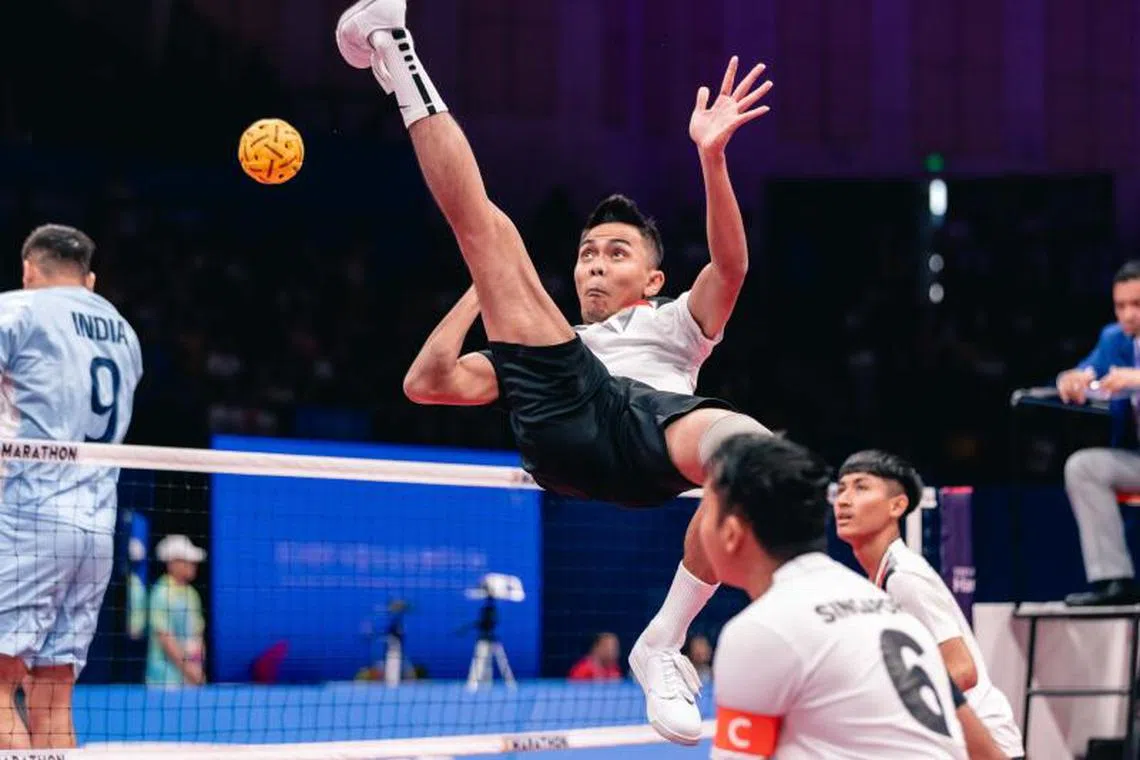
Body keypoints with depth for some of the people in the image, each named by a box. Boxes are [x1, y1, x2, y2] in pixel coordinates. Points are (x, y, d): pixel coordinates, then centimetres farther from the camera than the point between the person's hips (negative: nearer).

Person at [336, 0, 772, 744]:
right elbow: (428, 382, 32)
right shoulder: (555, 350, 44)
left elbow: (730, 265, 16)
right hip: (559, 411, 1)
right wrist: (488, 288, 36)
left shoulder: (676, 324, 40)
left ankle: (664, 645, -25)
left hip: (647, 423, -1)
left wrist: (712, 155, 3)